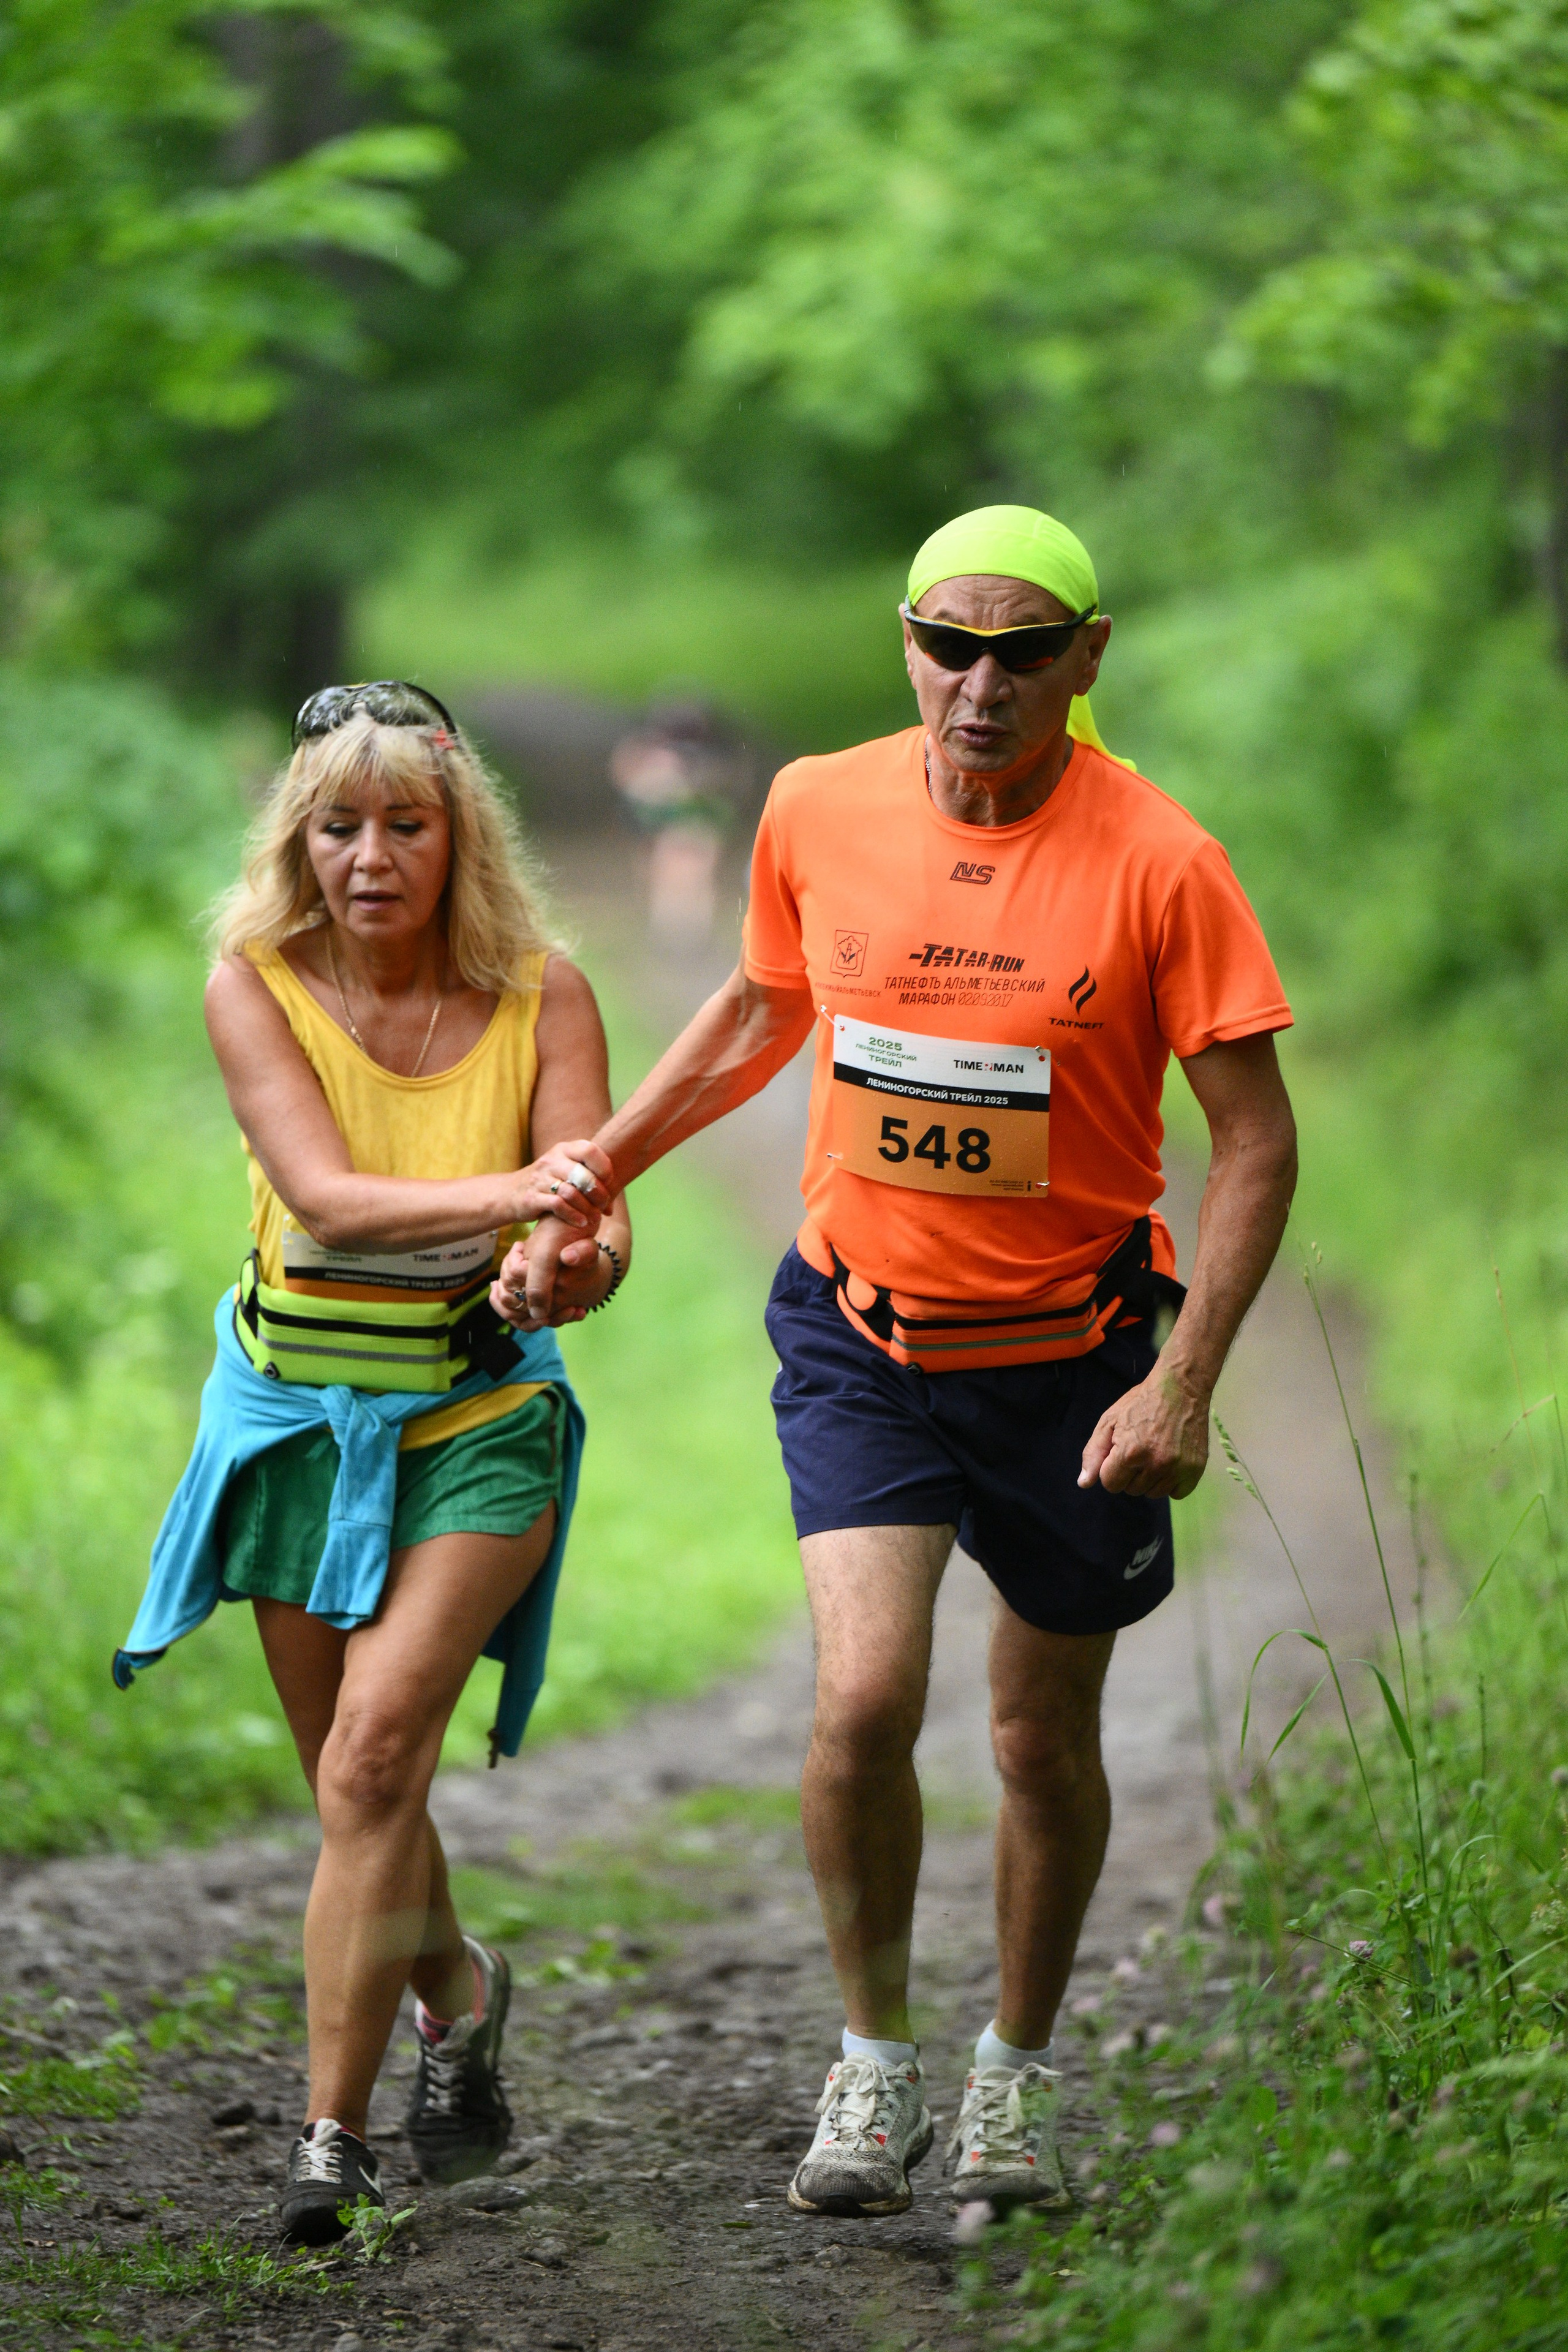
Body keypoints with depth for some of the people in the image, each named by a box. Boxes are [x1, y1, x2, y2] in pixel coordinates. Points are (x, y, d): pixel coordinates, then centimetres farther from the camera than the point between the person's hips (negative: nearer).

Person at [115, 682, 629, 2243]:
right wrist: (510, 1196, -38)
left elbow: (595, 1241, -15)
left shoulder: (540, 996, -9)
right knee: (352, 1784, 13)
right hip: (297, 1413, 2)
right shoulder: (254, 985, -10)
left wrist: (572, 1264, -39)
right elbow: (325, 1195, -23)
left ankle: (334, 2130, -14)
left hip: (477, 1423, -2)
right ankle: (453, 1988, 43)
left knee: (376, 1750, -19)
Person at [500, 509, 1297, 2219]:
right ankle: (873, 2066, 5)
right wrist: (585, 1178, 11)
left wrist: (1185, 1382, -18)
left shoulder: (1158, 862, -15)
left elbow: (1255, 1138, -10)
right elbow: (761, 1012, 14)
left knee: (1044, 1739, 11)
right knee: (865, 1697, -16)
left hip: (1070, 1351, -1)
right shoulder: (818, 812, -6)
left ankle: (1020, 2074, 34)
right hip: (858, 1334, 1)